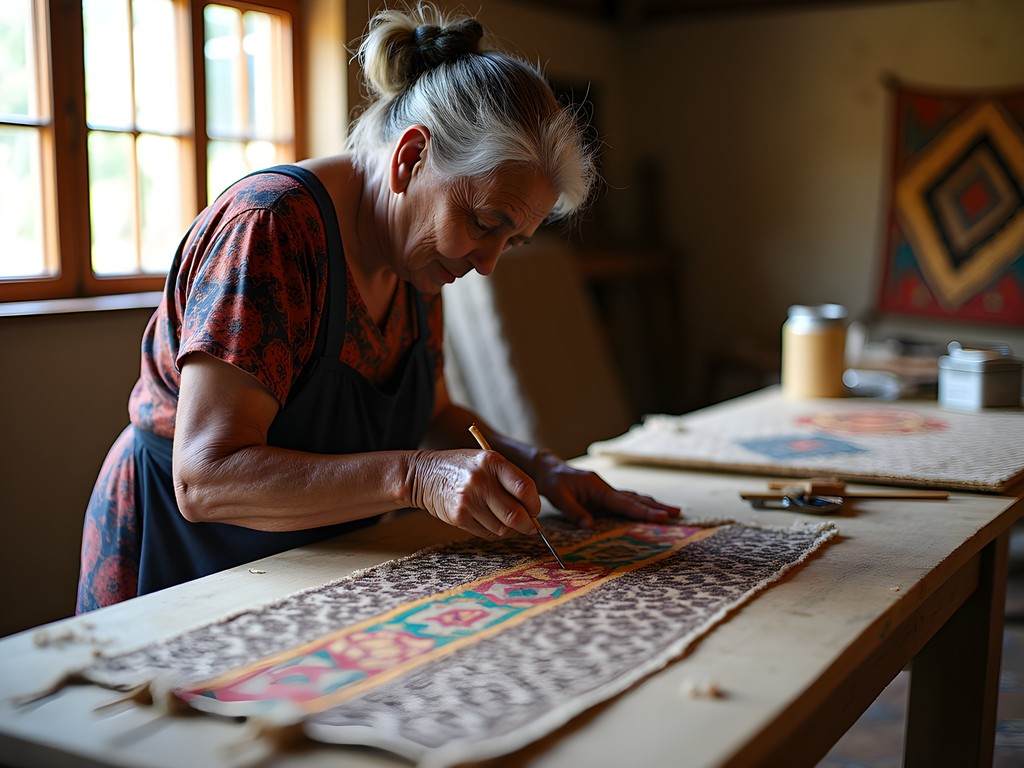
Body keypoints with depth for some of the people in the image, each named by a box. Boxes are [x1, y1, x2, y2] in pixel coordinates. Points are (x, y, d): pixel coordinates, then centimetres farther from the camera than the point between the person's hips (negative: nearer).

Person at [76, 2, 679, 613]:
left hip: (319, 573, 6)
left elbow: (431, 414, 15)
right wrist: (415, 477, -36)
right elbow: (205, 480, -28)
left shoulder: (415, 255, 2)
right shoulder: (274, 225, -23)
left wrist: (539, 469, -1)